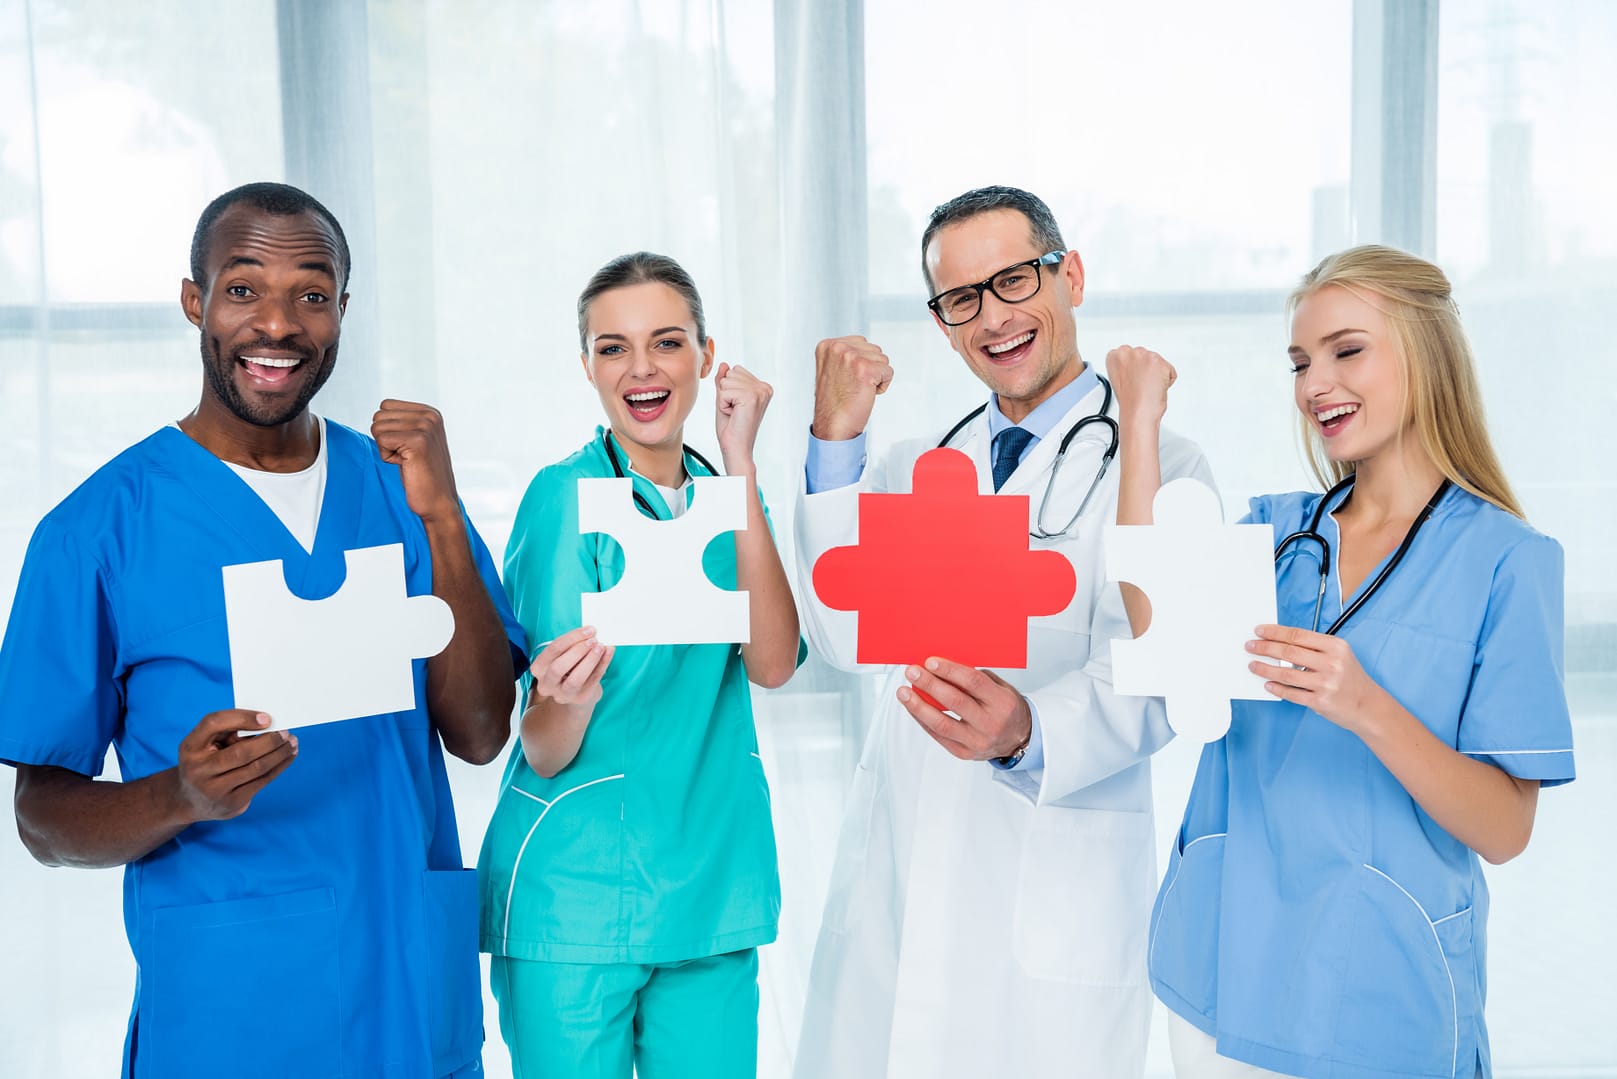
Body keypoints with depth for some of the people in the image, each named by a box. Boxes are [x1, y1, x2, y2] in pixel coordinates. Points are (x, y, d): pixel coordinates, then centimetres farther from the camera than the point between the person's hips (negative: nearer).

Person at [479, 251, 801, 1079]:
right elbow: (545, 755, -12)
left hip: (714, 881, 5)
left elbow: (772, 663, -13)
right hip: (577, 893, -5)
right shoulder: (566, 495, -10)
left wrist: (739, 467, -14)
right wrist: (569, 699, -35)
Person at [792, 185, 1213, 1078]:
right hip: (887, 892, 4)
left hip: (1053, 905, -4)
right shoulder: (912, 467, 13)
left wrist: (1029, 734, -35)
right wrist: (835, 443, -7)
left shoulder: (1159, 470, -3)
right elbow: (845, 636, 0)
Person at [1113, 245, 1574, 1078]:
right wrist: (1140, 422, -10)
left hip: (1377, 995, -4)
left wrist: (1367, 709, -28)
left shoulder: (1505, 561, -8)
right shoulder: (1273, 529, 5)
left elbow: (1504, 831, -11)